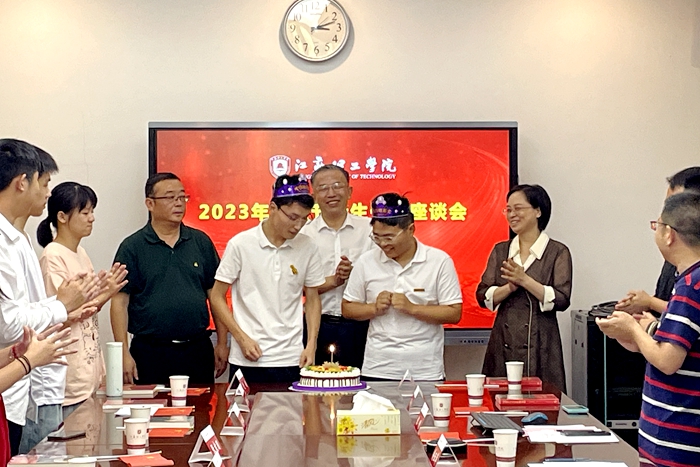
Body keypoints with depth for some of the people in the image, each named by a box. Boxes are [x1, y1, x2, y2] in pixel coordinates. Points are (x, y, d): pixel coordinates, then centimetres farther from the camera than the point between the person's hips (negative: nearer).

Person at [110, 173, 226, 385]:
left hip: (197, 350, 3)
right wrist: (124, 353, -10)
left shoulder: (201, 242, 9)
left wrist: (222, 343, 6)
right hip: (151, 352, -3)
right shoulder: (132, 247, 0)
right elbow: (119, 302, -3)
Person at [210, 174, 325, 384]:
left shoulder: (307, 247, 2)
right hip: (248, 360, -2)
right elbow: (217, 297, 1)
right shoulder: (241, 244, -5)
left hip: (291, 360, 2)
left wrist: (311, 344, 2)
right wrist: (242, 338, -7)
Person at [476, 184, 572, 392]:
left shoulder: (558, 252, 1)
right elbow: (483, 297, 5)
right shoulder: (500, 251, 12)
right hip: (503, 343, 3)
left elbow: (561, 300, -9)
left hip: (540, 347, -3)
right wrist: (510, 287, -12)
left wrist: (524, 280, -15)